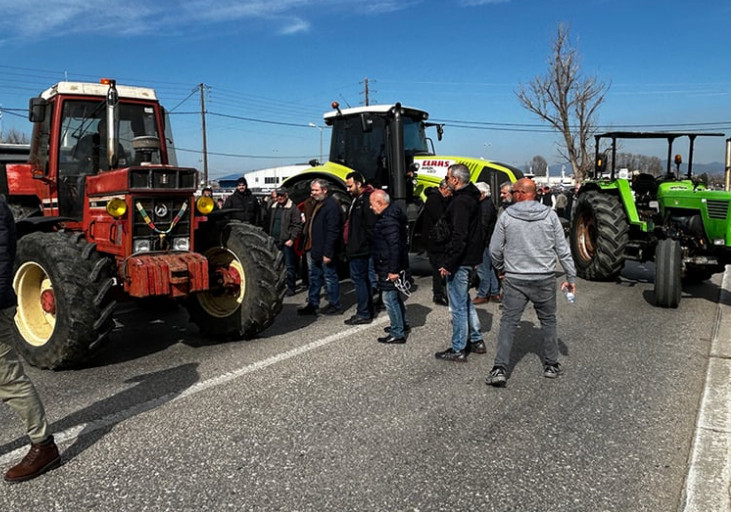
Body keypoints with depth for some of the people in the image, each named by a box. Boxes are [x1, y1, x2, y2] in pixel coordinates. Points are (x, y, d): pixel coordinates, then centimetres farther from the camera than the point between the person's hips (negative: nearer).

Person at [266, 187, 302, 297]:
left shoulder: (293, 208, -6)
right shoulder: (274, 208, 16)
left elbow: (297, 225, -11)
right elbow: (269, 224, 20)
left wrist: (292, 239, -16)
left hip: (286, 242, -7)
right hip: (275, 242, 7)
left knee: (289, 267, -2)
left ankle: (290, 288, 6)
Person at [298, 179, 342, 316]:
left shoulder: (331, 205, -17)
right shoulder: (317, 204, 13)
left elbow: (332, 231, -22)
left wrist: (328, 253, -24)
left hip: (325, 252, -10)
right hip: (315, 249, 10)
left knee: (330, 277, 2)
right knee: (314, 277, 16)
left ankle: (335, 305, 15)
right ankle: (312, 304, 25)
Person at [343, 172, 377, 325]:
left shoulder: (366, 200, -16)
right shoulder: (357, 199, 17)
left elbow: (371, 225, -23)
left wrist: (365, 243, -19)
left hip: (360, 249, -11)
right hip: (355, 248, 11)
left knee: (358, 278, -6)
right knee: (363, 279, 15)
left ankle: (363, 314, 0)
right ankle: (368, 310, 25)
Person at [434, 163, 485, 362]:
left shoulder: (461, 202, -20)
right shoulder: (471, 197, 12)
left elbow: (459, 236, -26)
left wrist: (448, 263, -24)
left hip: (460, 261, -10)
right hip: (471, 257, 11)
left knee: (458, 306, -1)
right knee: (465, 301, 22)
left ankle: (458, 350, 8)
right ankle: (477, 341, 30)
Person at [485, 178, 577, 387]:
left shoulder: (507, 216, -5)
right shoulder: (549, 215, -2)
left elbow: (495, 249, -1)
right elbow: (562, 249, -1)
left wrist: (501, 268, 18)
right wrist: (571, 277, 7)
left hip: (515, 279, -1)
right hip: (545, 279, 1)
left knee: (508, 322, 4)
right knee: (548, 320, 17)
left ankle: (500, 368, -1)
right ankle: (551, 365, 26)